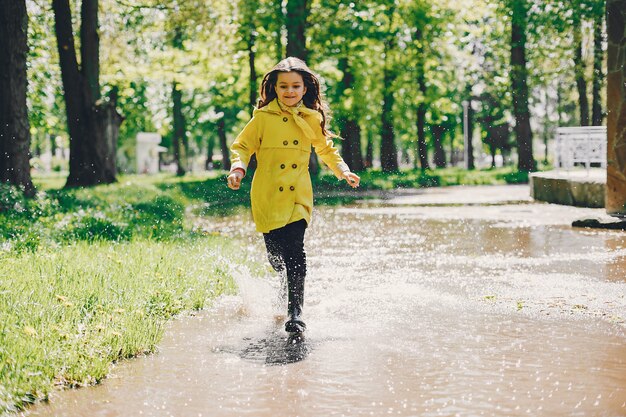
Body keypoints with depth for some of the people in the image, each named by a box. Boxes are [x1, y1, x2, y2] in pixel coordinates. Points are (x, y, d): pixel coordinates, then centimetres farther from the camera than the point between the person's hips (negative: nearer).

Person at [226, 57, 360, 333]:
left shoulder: (312, 119, 8)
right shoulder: (263, 117, 2)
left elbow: (325, 148, 25)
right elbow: (242, 146, 6)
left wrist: (343, 171, 13)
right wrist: (238, 168, -13)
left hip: (298, 197, 0)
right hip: (267, 197, 0)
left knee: (294, 251, -16)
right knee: (276, 256, 5)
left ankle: (295, 313, -13)